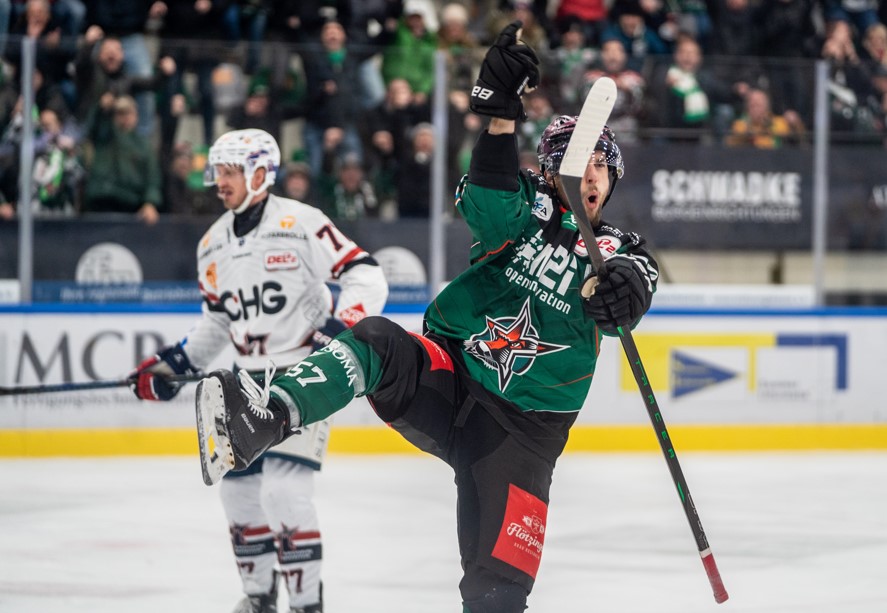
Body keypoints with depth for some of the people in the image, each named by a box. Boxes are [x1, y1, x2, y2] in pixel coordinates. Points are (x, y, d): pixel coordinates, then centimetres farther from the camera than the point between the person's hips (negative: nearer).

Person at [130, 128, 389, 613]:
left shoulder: (301, 224, -14)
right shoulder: (213, 245, 10)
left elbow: (367, 277, -17)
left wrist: (343, 326, -31)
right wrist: (173, 365, 12)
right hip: (249, 379, 8)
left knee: (284, 490, -18)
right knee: (238, 487, 10)